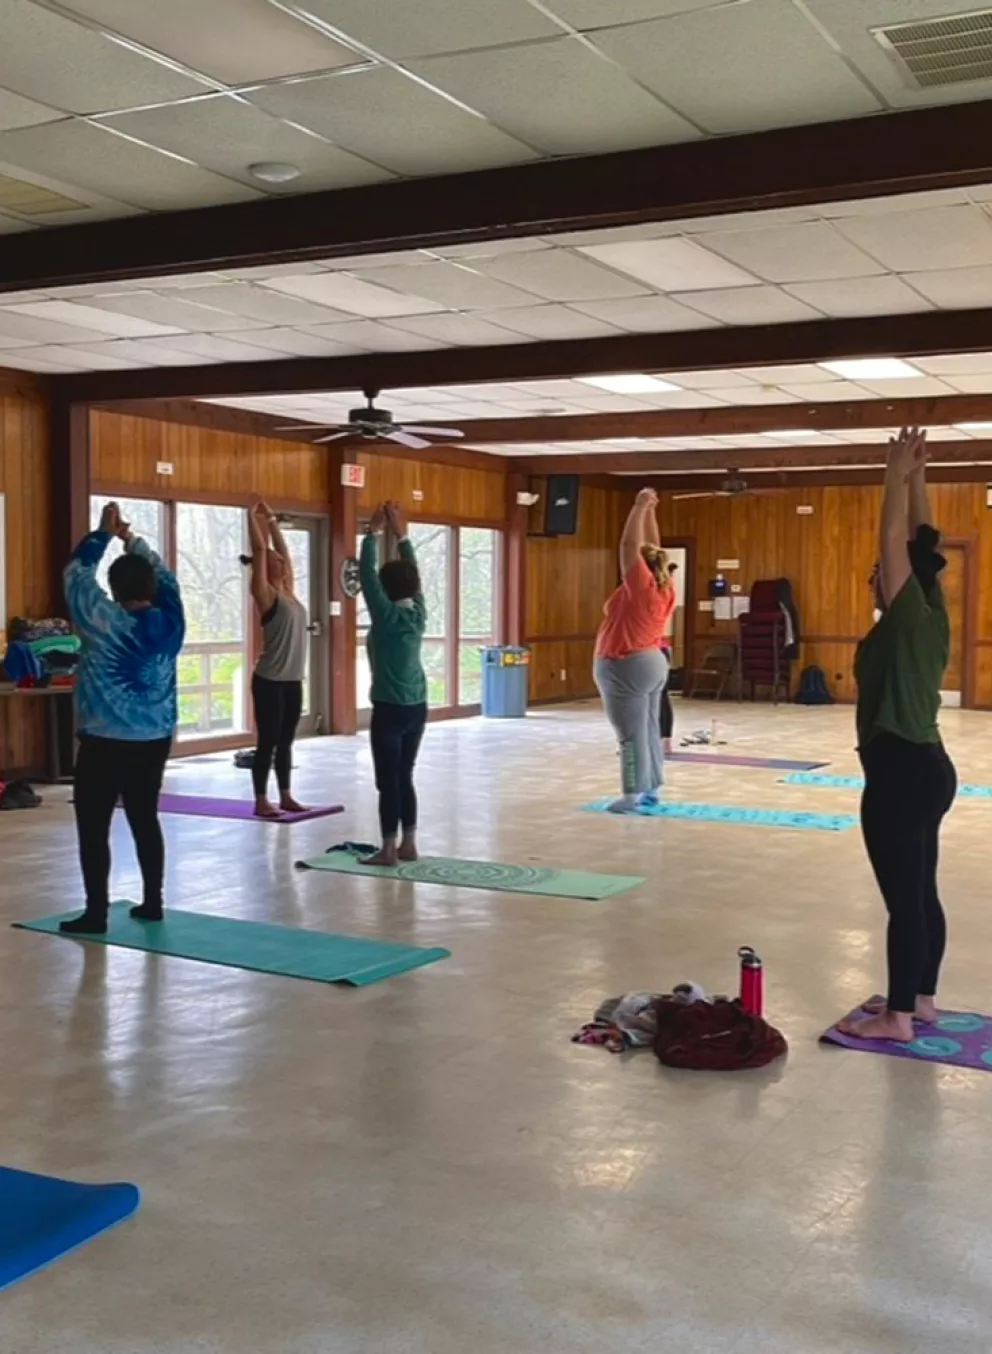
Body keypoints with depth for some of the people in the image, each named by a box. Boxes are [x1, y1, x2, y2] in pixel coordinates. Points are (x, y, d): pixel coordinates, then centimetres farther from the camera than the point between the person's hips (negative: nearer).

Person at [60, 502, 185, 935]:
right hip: (155, 739, 5)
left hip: (105, 742, -5)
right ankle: (152, 902, 19)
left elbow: (77, 572, -2)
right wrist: (130, 538, 22)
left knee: (93, 827, 1)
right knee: (145, 819, 15)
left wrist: (103, 534, 9)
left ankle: (96, 914, 2)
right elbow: (163, 576, 16)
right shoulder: (170, 621, -1)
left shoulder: (105, 622, -13)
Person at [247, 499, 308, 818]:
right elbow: (260, 549, -10)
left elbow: (281, 549, 18)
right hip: (270, 681, -7)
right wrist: (253, 517, -3)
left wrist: (272, 521, 20)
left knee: (285, 741, 13)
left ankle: (285, 796, 19)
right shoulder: (266, 594, -8)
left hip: (292, 681, 7)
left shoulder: (288, 592, 11)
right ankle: (261, 801, 5)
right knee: (267, 741, -2)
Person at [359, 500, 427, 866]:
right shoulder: (418, 612, 3)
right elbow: (413, 572, 14)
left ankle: (388, 850, 2)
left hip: (390, 709, -7)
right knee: (404, 777, 13)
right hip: (417, 708, 7)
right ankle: (408, 844, 16)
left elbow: (366, 572, -8)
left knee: (388, 780, -1)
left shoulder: (386, 615, -12)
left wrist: (373, 532, -1)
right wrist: (400, 534, 17)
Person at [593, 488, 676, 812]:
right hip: (652, 663, 9)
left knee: (631, 733, -7)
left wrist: (640, 507, -13)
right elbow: (651, 548, 11)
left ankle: (633, 794, -6)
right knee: (649, 727, 11)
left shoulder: (640, 587, -17)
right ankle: (651, 788, 16)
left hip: (627, 667, -9)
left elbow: (630, 545, -18)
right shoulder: (664, 587, 3)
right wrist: (650, 512, 13)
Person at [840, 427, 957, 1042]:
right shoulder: (933, 619, 9)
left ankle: (898, 1017, 3)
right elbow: (920, 544, 15)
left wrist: (899, 474, -6)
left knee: (903, 898, -4)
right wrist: (916, 476, 16)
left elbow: (896, 540, -15)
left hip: (900, 773, -10)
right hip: (927, 767, 10)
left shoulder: (909, 620, -13)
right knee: (921, 893, 16)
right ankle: (921, 998, 25)